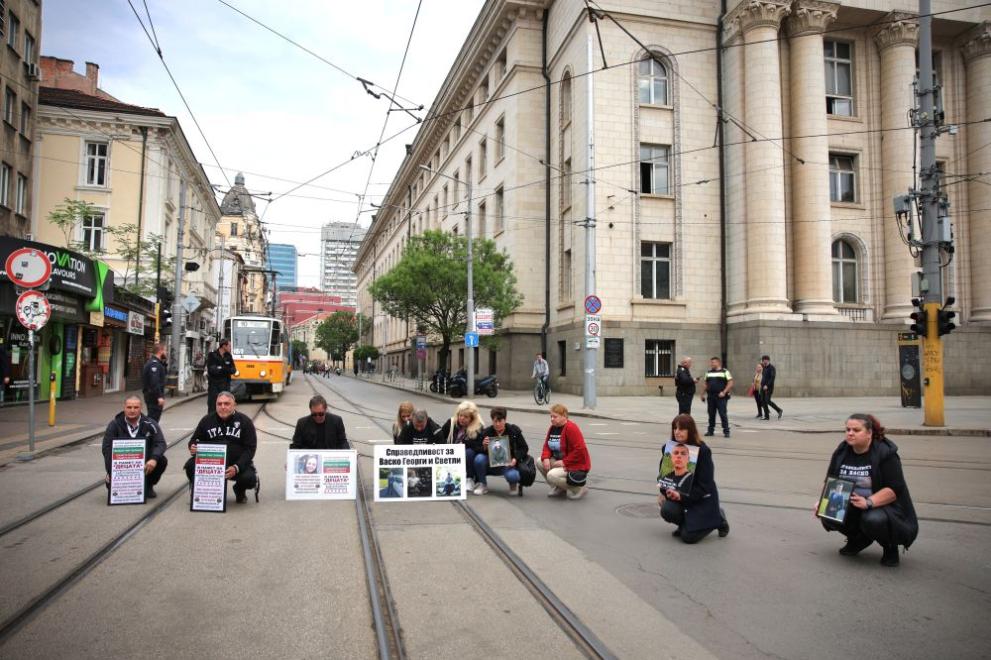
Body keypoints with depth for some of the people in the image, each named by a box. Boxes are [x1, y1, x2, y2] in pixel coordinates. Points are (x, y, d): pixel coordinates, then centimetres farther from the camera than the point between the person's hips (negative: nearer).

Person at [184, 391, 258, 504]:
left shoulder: (245, 421, -2)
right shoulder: (207, 420, 6)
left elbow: (250, 448, -7)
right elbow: (194, 440, 13)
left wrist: (236, 467, -22)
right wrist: (193, 448, -15)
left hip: (238, 464, -2)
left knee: (249, 478, -30)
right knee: (190, 465, -25)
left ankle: (239, 490, 10)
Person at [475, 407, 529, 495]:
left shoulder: (514, 430, -6)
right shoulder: (487, 432, -4)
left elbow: (524, 448, 0)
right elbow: (481, 451, -2)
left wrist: (515, 459, -16)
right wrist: (484, 447, -25)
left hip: (508, 464, -2)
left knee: (511, 476, -36)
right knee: (479, 458, -28)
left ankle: (513, 484, 6)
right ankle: (482, 485, -3)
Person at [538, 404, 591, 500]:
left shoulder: (571, 428, -21)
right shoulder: (552, 428, 5)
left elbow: (580, 449, -27)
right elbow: (547, 445, 8)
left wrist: (564, 462, -24)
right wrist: (545, 458, -13)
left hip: (576, 466, -9)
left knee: (551, 475, -26)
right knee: (540, 462, -4)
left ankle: (579, 489, -5)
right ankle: (558, 488, 11)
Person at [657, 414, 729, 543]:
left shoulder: (703, 451, -19)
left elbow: (705, 485, -20)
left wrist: (682, 496, -29)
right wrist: (665, 492, -14)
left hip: (702, 497, -4)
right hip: (679, 494, 4)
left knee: (689, 536, -15)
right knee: (667, 510, -28)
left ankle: (717, 517, 14)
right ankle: (685, 524, 8)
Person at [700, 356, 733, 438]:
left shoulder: (725, 372, -1)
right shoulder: (708, 373, 15)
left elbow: (730, 383, -7)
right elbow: (706, 384, 21)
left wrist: (724, 392, -16)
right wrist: (703, 394, 15)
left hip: (721, 397, -5)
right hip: (711, 397, 5)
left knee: (723, 414, -6)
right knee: (711, 414, 8)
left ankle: (726, 431, 0)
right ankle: (710, 430, 17)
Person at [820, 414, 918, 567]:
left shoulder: (886, 453, -15)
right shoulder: (842, 452, 1)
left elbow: (895, 489, -23)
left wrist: (868, 502, -36)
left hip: (885, 505, -5)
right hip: (851, 508, 5)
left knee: (873, 519, -37)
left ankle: (890, 547, 1)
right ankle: (859, 539, 12)